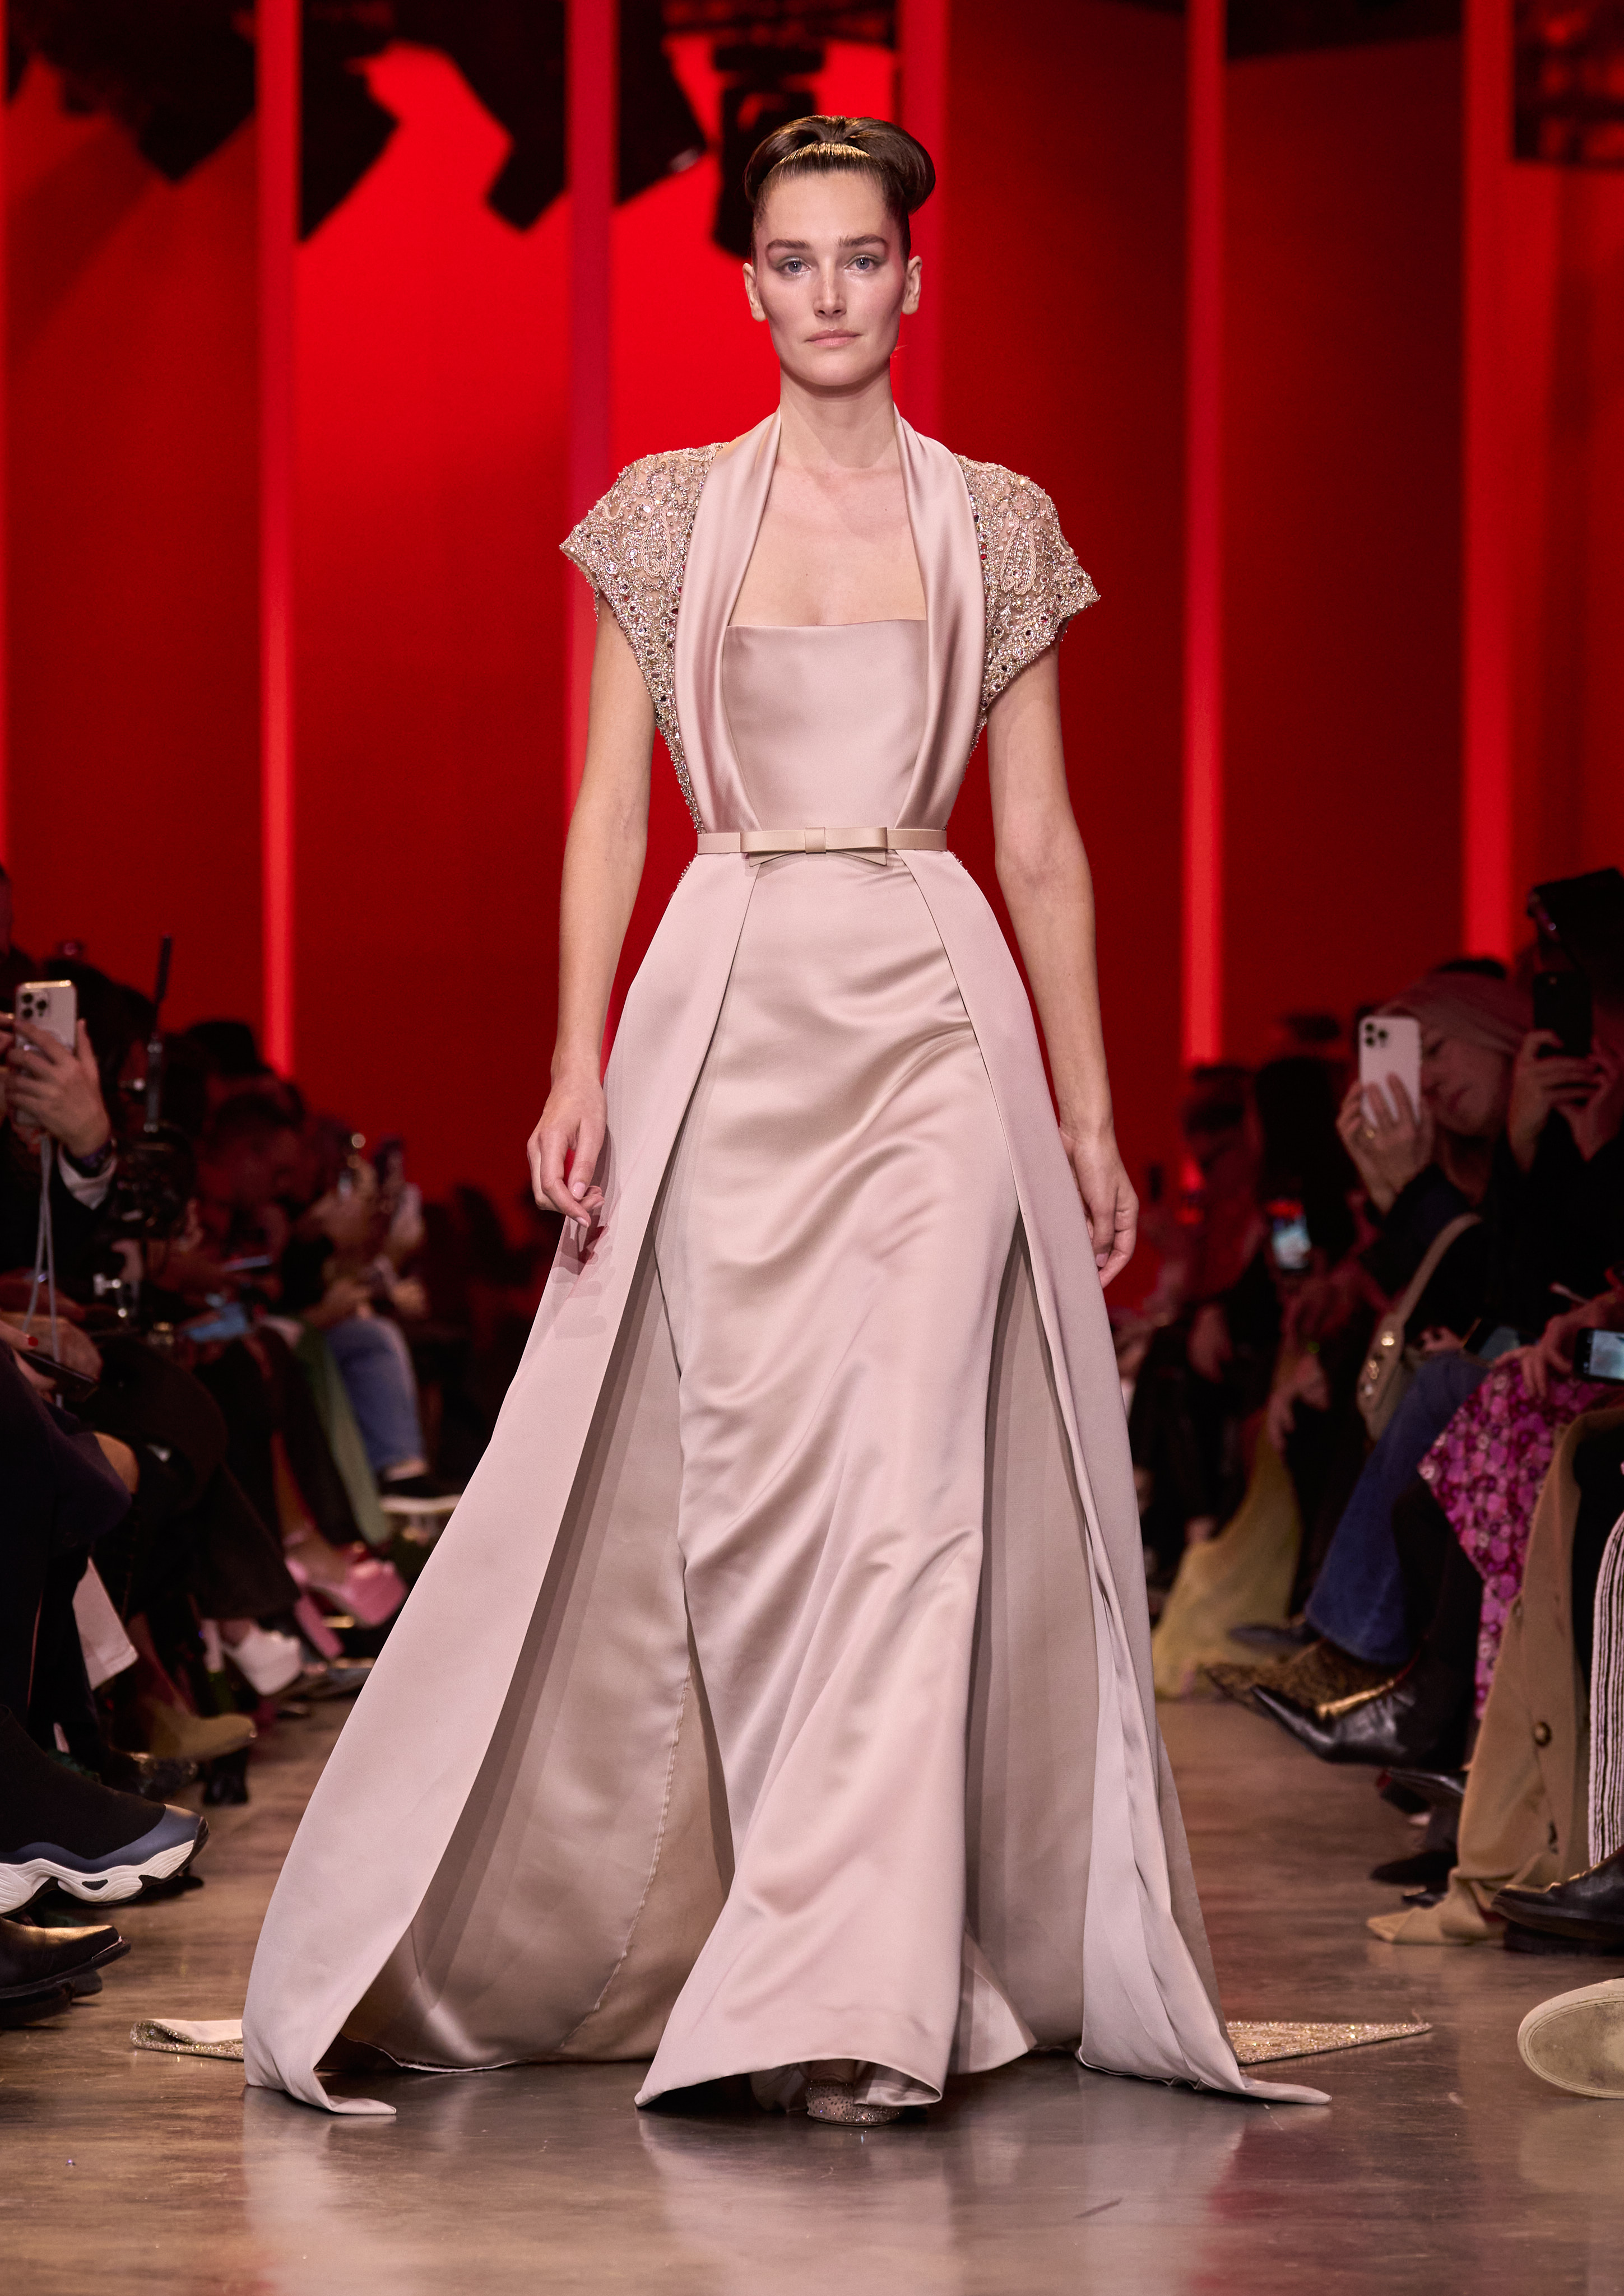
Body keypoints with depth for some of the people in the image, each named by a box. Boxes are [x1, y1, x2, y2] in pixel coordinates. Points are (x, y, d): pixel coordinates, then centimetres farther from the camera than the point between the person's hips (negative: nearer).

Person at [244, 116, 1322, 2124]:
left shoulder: (997, 523, 8)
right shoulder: (663, 513, 8)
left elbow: (1044, 841, 9)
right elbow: (608, 812, 5)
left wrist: (1089, 1107, 7)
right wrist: (578, 1068, -4)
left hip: (936, 1017, 0)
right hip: (726, 1014, 1)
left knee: (909, 1478, -11)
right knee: (738, 1482, 0)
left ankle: (849, 1988, -10)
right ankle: (854, 1960, 13)